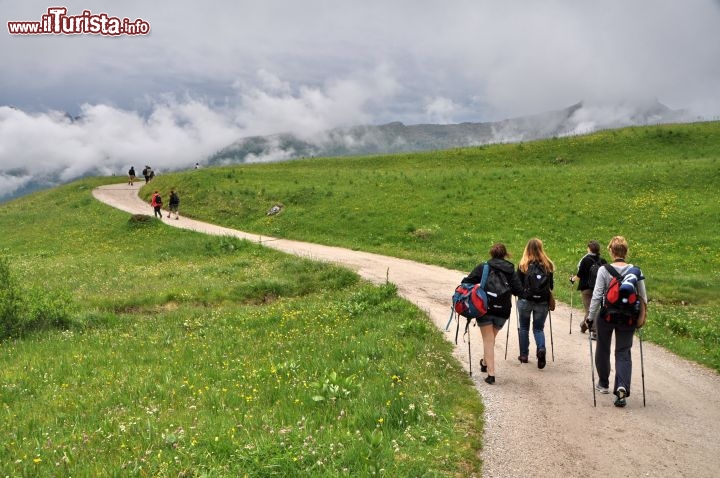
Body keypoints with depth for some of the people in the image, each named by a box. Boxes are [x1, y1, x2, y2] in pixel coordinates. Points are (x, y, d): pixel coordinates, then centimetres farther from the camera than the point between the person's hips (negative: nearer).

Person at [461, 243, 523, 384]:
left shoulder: (482, 267, -2)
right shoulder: (510, 270, 4)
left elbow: (467, 282, -11)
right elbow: (519, 290, -3)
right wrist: (507, 288, 15)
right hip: (503, 311, 3)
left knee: (488, 340, 3)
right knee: (491, 338, 22)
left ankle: (491, 373, -5)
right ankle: (485, 363, 41)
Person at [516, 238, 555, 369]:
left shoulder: (523, 265, -7)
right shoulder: (548, 265, -1)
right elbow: (551, 285, 4)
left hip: (525, 300, -1)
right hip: (542, 301, 1)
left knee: (524, 327, 15)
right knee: (539, 328, 12)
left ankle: (524, 355, 19)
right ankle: (541, 349, -14)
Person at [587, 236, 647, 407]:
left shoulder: (604, 270, -12)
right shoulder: (636, 271, -4)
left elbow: (597, 296, -13)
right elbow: (643, 298, -1)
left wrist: (590, 317, -7)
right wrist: (641, 317, 10)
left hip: (606, 317, -1)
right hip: (628, 319, 2)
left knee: (603, 349, 19)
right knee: (623, 353, 8)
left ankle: (603, 383, 34)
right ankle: (622, 387, -12)